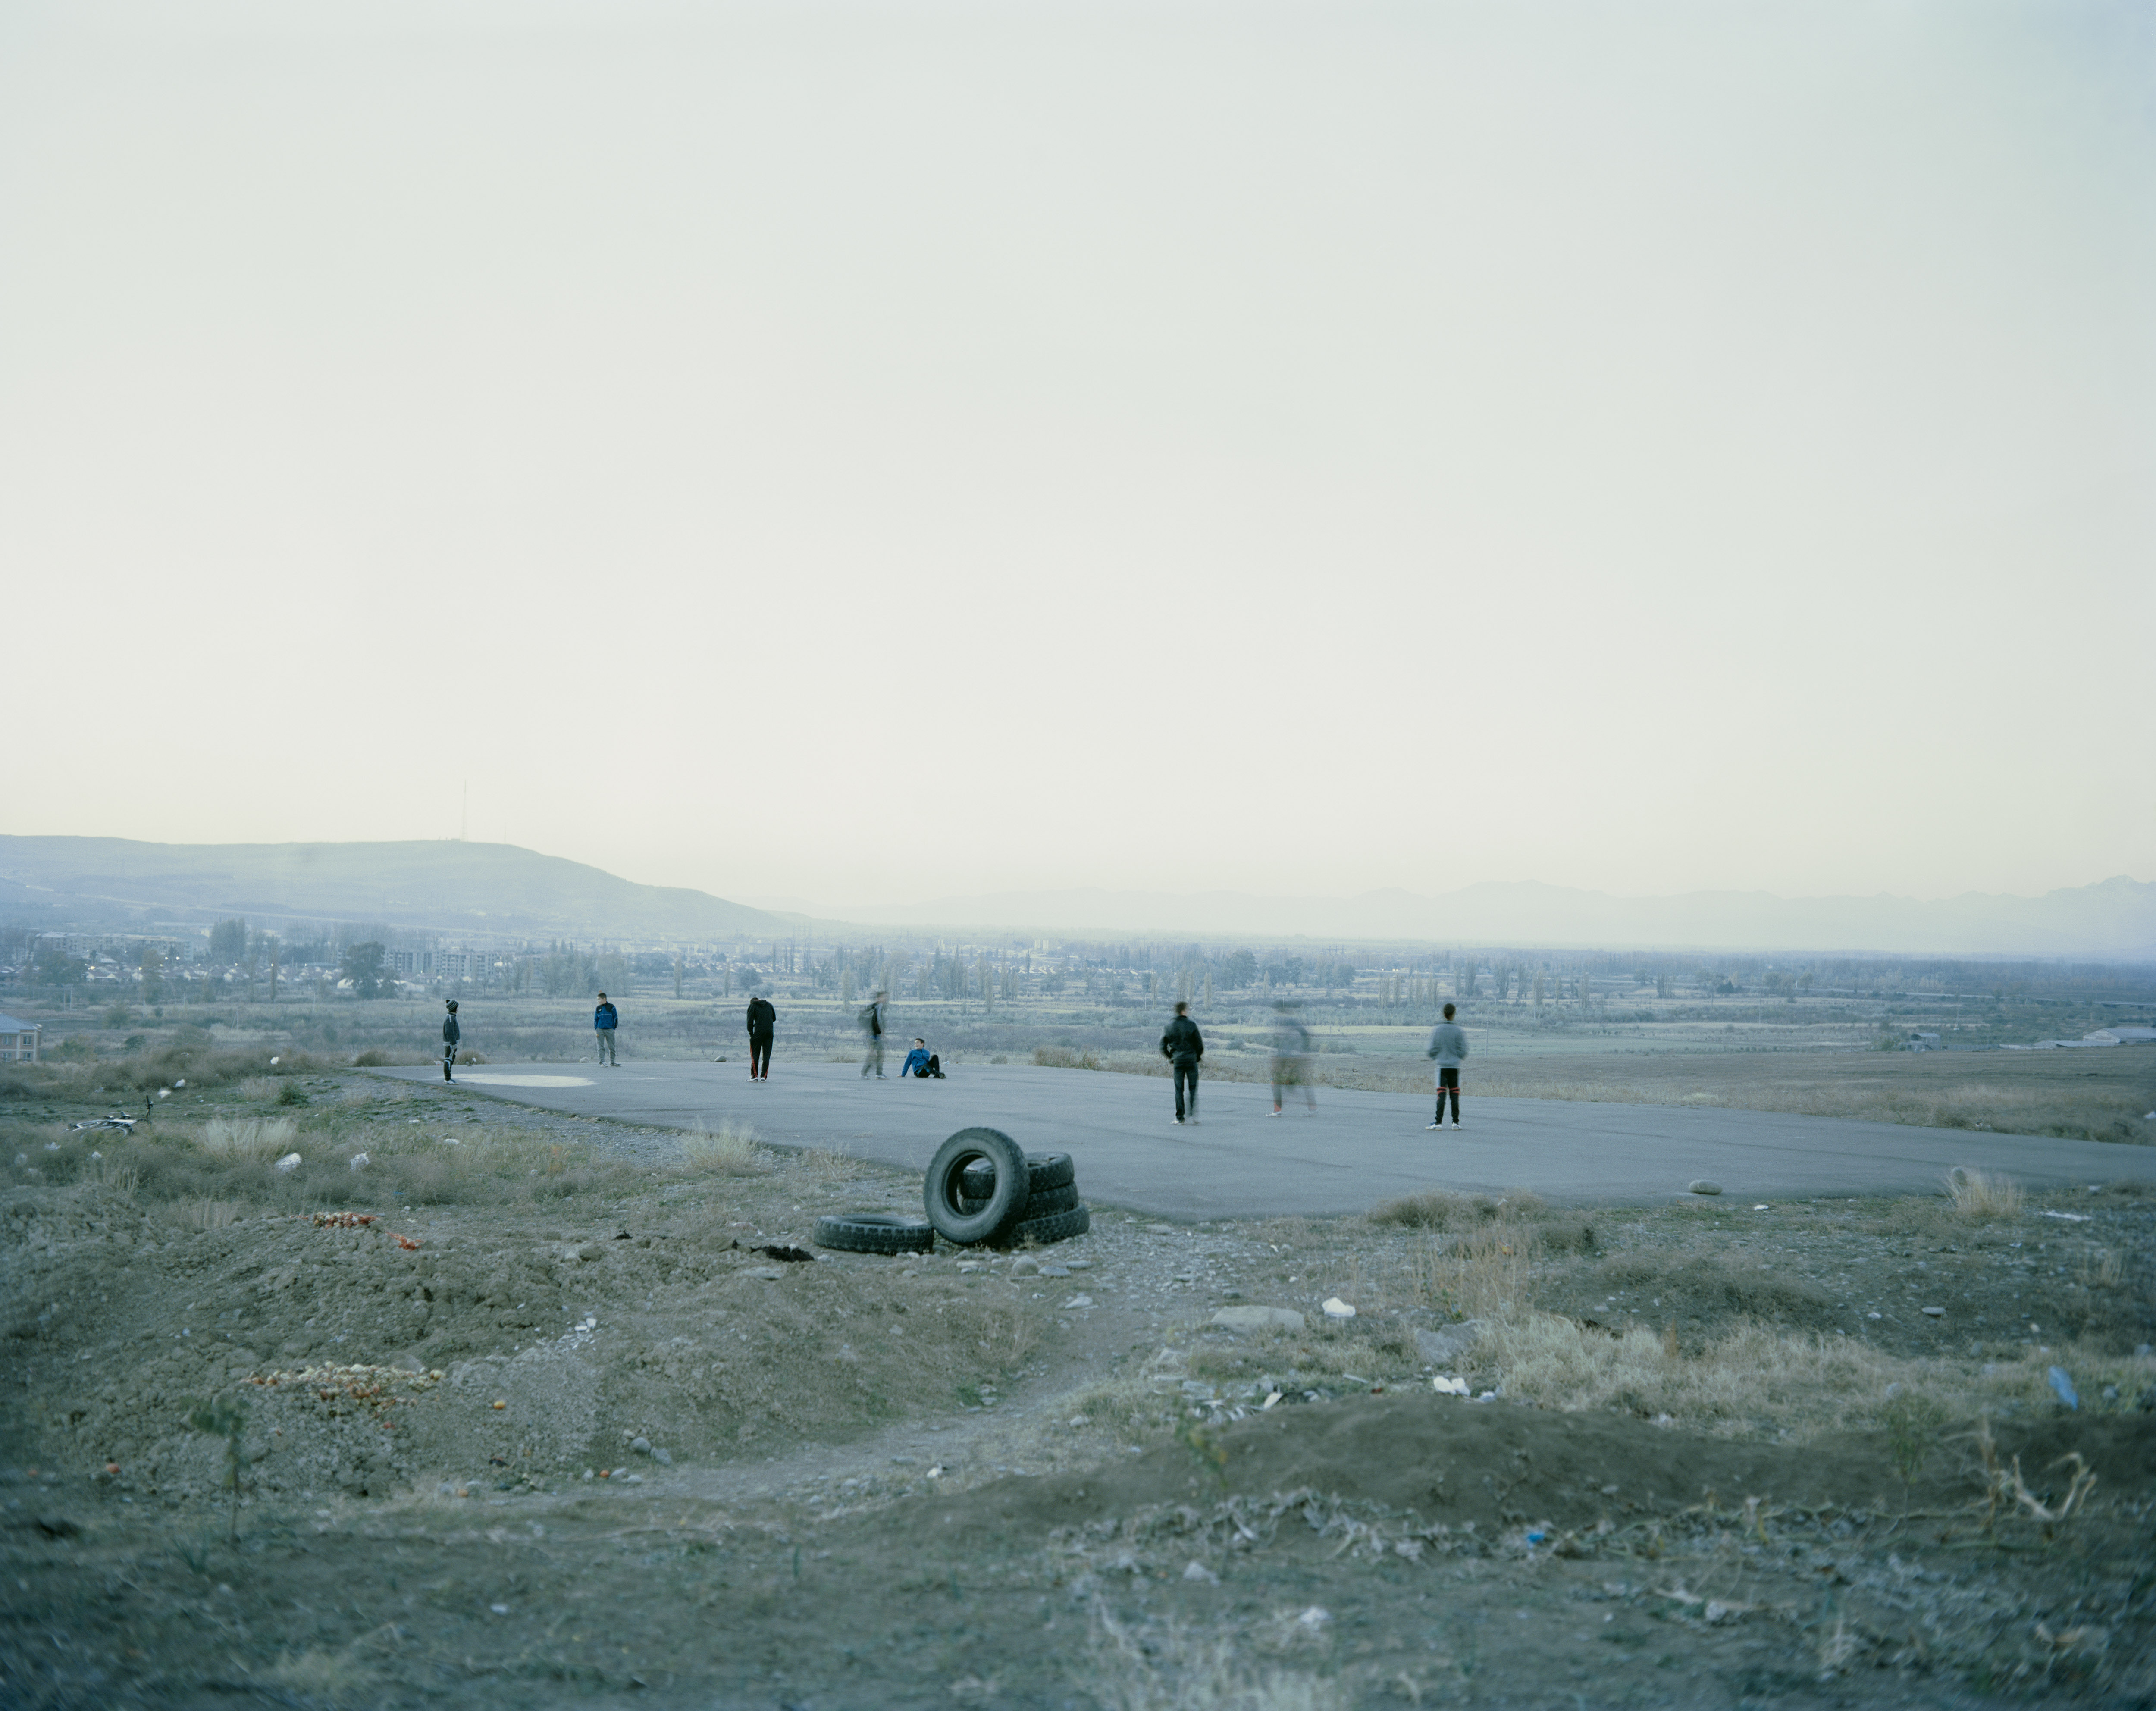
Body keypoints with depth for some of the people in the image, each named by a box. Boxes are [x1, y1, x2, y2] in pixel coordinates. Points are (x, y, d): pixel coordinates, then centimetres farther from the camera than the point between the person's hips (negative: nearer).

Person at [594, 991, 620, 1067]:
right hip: (600, 1029, 2)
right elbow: (595, 1020, 15)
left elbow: (616, 1018, 4)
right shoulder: (598, 1009, 8)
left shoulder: (611, 1007, 0)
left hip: (610, 1030, -2)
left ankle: (612, 1062, 11)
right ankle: (602, 1061, -3)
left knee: (612, 1047, 2)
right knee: (601, 1047, -5)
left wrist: (614, 1028, -2)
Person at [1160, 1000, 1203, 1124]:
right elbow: (1200, 1044, -4)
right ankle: (1193, 1115, -2)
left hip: (1177, 1062, 2)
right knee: (1193, 1088, 6)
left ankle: (1180, 1117, 5)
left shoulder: (1169, 1027, 3)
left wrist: (1171, 1059, 18)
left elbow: (1163, 1047, 5)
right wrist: (1198, 1057, 12)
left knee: (1179, 1090, 7)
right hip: (1191, 1061, -2)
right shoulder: (1191, 1025, -6)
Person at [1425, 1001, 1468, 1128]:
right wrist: (1462, 1059, 20)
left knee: (1441, 1094, -4)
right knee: (1455, 1094, 6)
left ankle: (1439, 1122, -9)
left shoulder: (1437, 1030, -2)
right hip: (1455, 1067, 1)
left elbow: (1433, 1051, -2)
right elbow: (1463, 1051, 0)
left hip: (1442, 1066, -1)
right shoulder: (1459, 1031, -2)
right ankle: (1456, 1122, 9)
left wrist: (1426, 1052, 20)